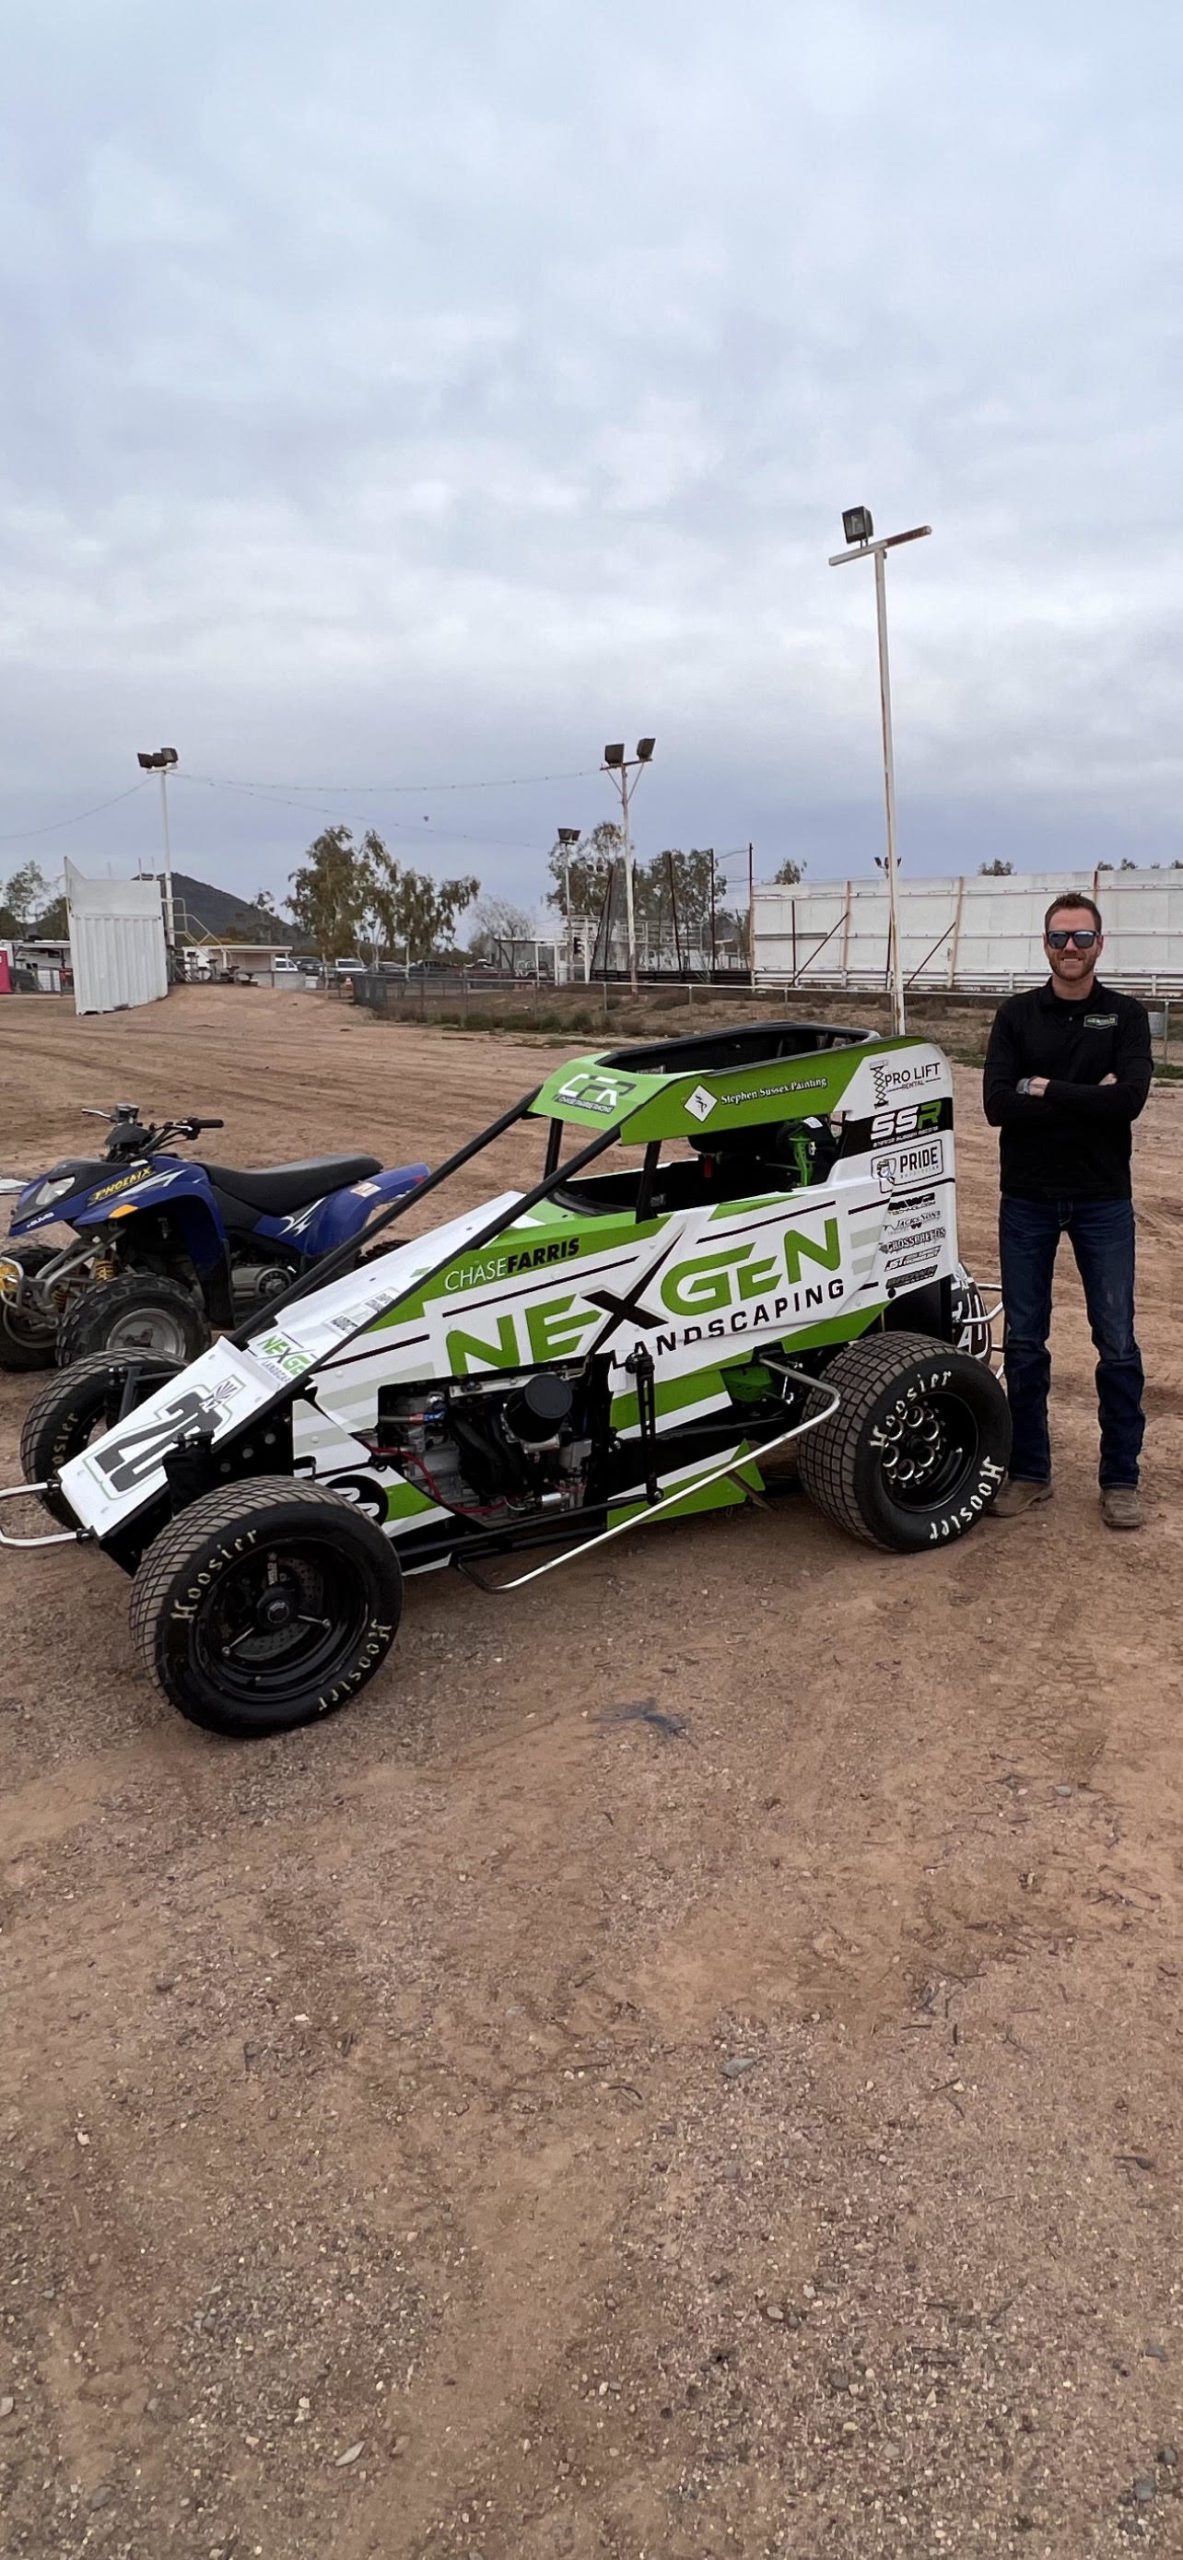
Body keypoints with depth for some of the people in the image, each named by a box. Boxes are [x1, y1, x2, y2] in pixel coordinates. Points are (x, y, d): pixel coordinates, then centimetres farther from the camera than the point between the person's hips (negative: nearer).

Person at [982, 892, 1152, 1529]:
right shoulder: (1016, 1015, 2)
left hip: (1102, 1201, -1)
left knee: (1117, 1343, 2)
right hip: (1027, 1200, 1)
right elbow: (997, 1104, -12)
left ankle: (1120, 1478, 16)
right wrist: (1087, 1098, -15)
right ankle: (1029, 1471, 21)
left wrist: (1044, 1088, -15)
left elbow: (1129, 1099, -17)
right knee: (1024, 1341, 7)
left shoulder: (1125, 1015, 1)